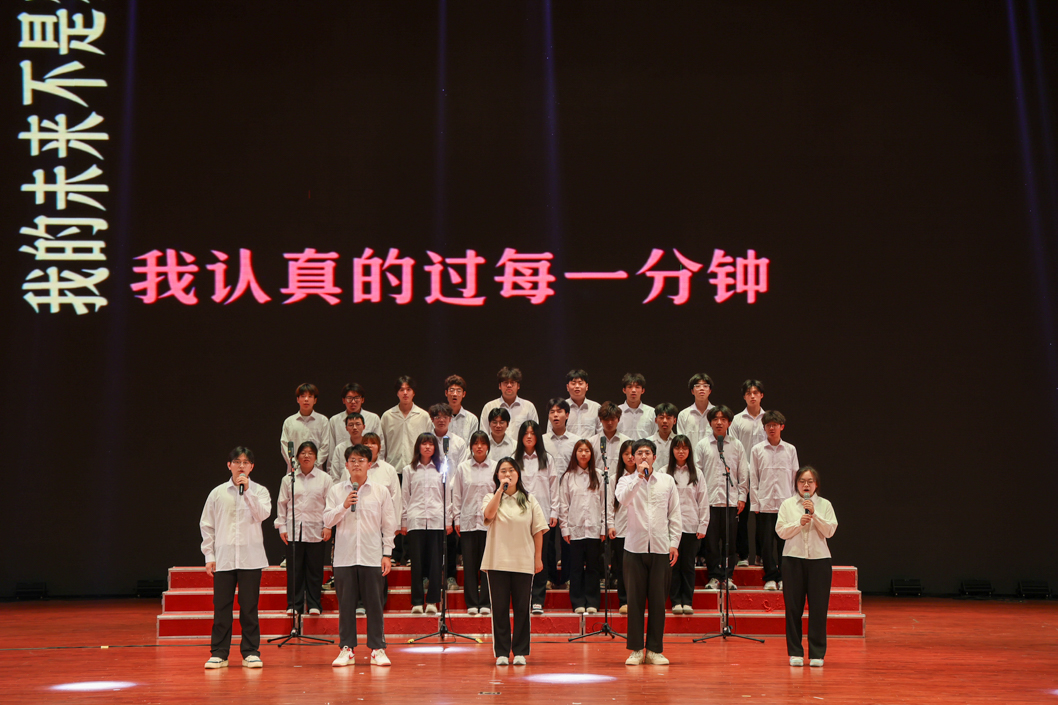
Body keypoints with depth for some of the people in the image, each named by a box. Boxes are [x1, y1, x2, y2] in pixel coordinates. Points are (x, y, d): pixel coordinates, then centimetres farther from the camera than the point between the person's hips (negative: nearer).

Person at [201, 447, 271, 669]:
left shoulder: (259, 491, 5)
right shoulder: (218, 493, 7)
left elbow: (263, 514, -13)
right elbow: (206, 525, 9)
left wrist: (247, 491, -18)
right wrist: (209, 555, 4)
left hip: (250, 557, -1)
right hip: (223, 557, 1)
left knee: (249, 607, 2)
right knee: (221, 607, 2)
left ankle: (251, 651, 10)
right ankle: (219, 653, 9)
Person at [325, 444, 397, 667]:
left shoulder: (380, 490, 4)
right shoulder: (336, 490, 6)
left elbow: (388, 524, 6)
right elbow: (327, 520, 3)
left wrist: (387, 553, 2)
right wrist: (343, 506, -14)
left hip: (372, 556, -1)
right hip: (344, 556, 1)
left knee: (375, 604, 1)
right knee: (346, 604, 4)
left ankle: (378, 649, 9)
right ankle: (346, 649, 13)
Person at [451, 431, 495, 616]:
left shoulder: (495, 468, 4)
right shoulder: (462, 468, 7)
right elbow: (456, 494, 9)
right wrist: (456, 518, 3)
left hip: (489, 522, -1)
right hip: (467, 521, 1)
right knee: (469, 563, 1)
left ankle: (485, 602, 8)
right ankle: (472, 603, 8)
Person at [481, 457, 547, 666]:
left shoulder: (529, 500, 8)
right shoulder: (491, 498, 6)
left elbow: (538, 531, 7)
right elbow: (488, 514, -17)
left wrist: (538, 558, 2)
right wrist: (501, 489, -16)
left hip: (523, 562, 1)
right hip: (497, 562, -1)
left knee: (522, 608, 3)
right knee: (499, 608, 2)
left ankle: (520, 651, 11)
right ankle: (501, 652, 9)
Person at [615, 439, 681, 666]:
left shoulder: (667, 481, 9)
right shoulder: (627, 481, 6)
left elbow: (675, 514, 10)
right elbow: (623, 498, -17)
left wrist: (674, 543, 3)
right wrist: (639, 476, -17)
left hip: (661, 547, 1)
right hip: (635, 546, -1)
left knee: (658, 600, 3)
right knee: (635, 599, 2)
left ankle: (655, 649, 11)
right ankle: (636, 649, 9)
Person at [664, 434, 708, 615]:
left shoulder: (697, 474, 8)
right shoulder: (664, 473, 4)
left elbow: (703, 501, 7)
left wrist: (703, 526, 0)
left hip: (691, 526, 1)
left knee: (688, 565, 4)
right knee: (674, 565, 1)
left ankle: (687, 601, 11)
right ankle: (676, 601, 9)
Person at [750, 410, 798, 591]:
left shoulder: (790, 450, 7)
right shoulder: (757, 450, 4)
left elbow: (795, 477, 9)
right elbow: (753, 479, 5)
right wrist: (755, 503, -1)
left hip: (786, 503, 1)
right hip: (765, 504, -1)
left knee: (785, 541, 1)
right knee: (767, 541, -1)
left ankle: (783, 577, 11)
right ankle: (770, 578, 7)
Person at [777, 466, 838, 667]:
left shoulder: (824, 505, 7)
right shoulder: (787, 505, 7)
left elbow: (829, 531, -4)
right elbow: (781, 531, -1)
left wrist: (814, 514, -13)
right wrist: (799, 522, -13)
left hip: (819, 560, 0)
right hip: (793, 558, 0)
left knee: (818, 608, -1)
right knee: (793, 607, 1)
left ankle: (817, 654, 7)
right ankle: (795, 652, 10)